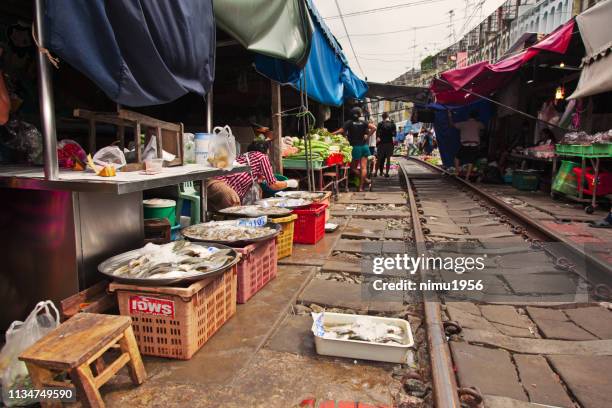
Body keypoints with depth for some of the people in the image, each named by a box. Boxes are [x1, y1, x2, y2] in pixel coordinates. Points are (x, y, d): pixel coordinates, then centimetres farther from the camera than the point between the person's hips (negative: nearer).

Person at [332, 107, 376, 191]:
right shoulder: (363, 122, 5)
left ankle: (365, 180, 4)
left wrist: (330, 134, -4)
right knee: (363, 167, 2)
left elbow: (341, 131, -13)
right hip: (364, 146, 4)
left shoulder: (349, 122, -5)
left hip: (355, 147, -4)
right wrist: (367, 136, 3)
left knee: (353, 167, 10)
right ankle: (361, 187, 1)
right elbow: (374, 128, -4)